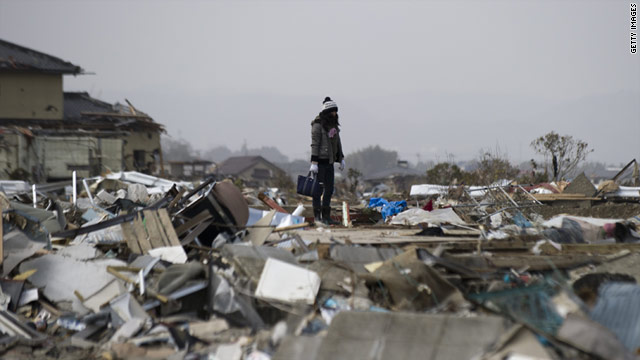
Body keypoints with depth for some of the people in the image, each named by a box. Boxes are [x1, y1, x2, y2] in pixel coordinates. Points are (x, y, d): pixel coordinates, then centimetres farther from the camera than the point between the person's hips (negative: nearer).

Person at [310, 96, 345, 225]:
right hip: (320, 160, -8)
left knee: (329, 189, 8)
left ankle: (326, 216, 13)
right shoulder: (318, 125, -12)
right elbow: (315, 144, -15)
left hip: (329, 161, 8)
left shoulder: (333, 125, 12)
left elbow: (337, 143, 19)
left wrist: (341, 159, 16)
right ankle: (317, 216, 3)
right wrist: (314, 163, -19)